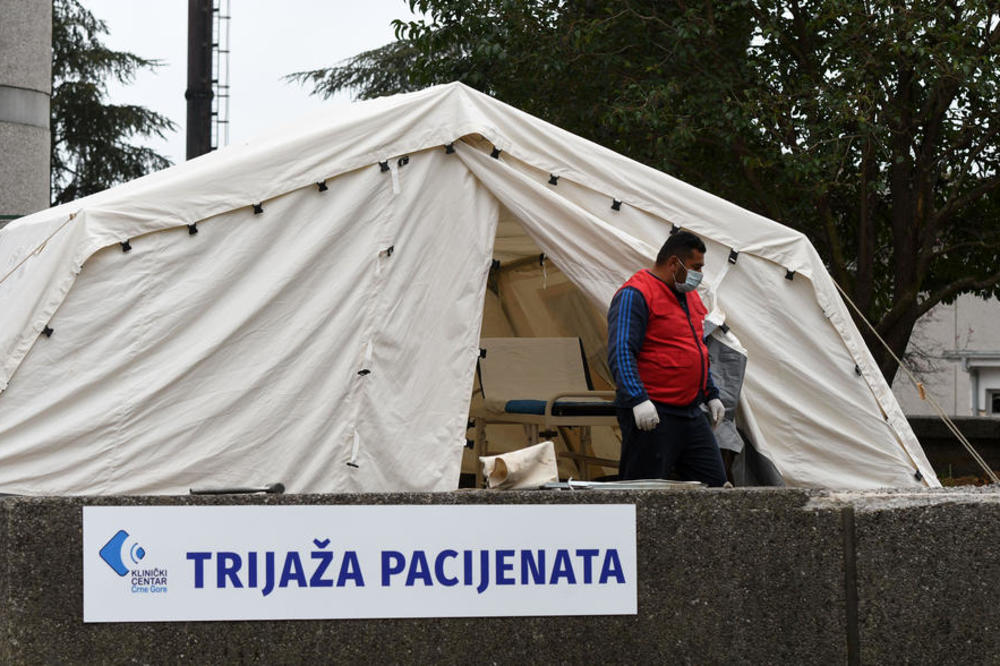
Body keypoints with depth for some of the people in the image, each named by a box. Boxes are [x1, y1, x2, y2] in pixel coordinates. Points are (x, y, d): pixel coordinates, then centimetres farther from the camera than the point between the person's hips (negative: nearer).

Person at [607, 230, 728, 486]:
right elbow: (621, 352, -20)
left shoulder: (689, 294, 19)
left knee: (714, 483, 5)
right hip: (651, 416, -9)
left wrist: (711, 395, 28)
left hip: (691, 412, 9)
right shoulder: (635, 295, -10)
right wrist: (638, 399, -29)